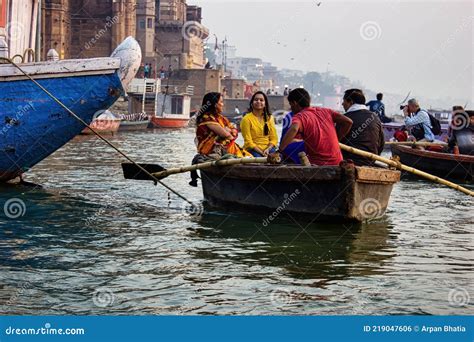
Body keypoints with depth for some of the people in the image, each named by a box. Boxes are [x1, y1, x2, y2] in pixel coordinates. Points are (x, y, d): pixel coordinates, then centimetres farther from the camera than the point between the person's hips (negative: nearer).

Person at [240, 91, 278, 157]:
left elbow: (274, 138, 9)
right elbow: (248, 142, -6)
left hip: (268, 149, 3)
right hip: (254, 150, -3)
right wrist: (262, 152, -15)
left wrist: (267, 149, -10)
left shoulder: (269, 118, 13)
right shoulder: (246, 119, -2)